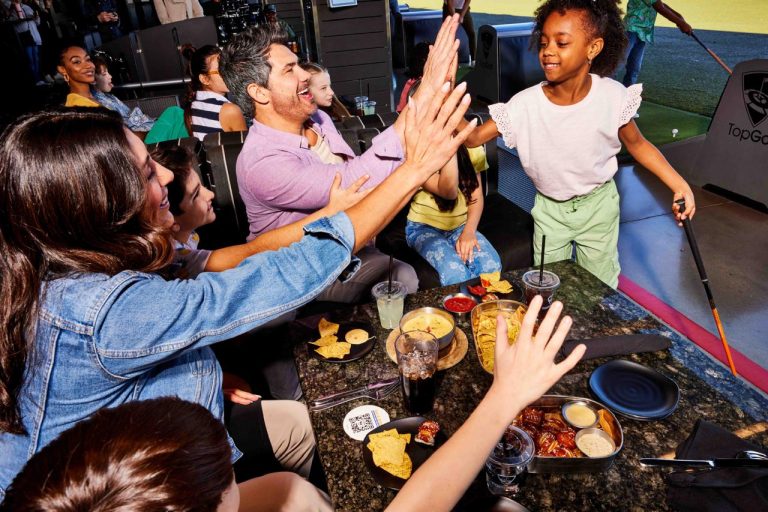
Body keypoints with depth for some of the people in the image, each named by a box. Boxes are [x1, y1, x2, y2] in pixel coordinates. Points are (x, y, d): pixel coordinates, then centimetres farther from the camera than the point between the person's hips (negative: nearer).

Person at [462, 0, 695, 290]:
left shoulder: (612, 96, -19)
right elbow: (474, 138, -21)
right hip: (550, 208, 0)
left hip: (598, 204, 0)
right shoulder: (526, 104, -21)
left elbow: (636, 144, -4)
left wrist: (678, 184, -12)